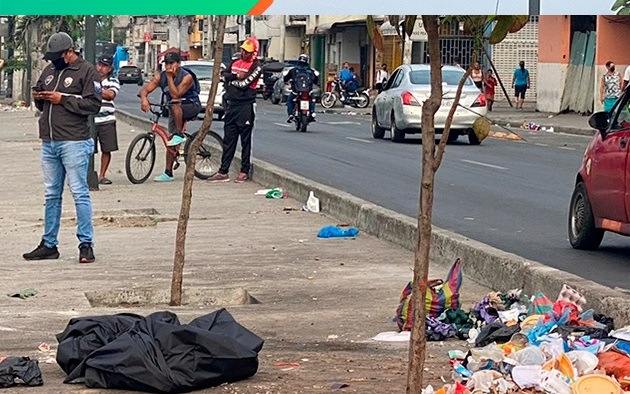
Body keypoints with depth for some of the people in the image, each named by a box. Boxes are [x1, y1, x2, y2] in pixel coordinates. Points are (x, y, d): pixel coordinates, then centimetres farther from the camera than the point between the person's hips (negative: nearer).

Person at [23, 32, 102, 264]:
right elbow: (42, 104, 26)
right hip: (49, 142, 7)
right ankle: (49, 245, 17)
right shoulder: (49, 71, 17)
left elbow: (93, 104, -14)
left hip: (74, 142, -7)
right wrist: (38, 98, 3)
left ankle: (86, 244, -3)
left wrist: (62, 99, -15)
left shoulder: (87, 71, -4)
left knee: (79, 193, -6)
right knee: (51, 195, 11)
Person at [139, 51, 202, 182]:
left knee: (174, 103, -39)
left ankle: (179, 135, -28)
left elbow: (176, 95, -30)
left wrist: (170, 77, -29)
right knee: (171, 144, 0)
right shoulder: (160, 76, -6)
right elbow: (145, 90, -11)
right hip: (176, 110, 6)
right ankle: (168, 173, 5)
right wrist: (144, 98, -34)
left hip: (192, 107, -5)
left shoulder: (186, 77, -22)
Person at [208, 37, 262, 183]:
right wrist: (236, 76, -10)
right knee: (228, 140, 6)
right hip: (231, 105, 6)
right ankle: (223, 172, 8)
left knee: (245, 140, 1)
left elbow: (244, 84, -16)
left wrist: (230, 80, -2)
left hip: (245, 106, -6)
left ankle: (245, 172, 8)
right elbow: (223, 75, 3)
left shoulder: (256, 66, -7)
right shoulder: (235, 63, 14)